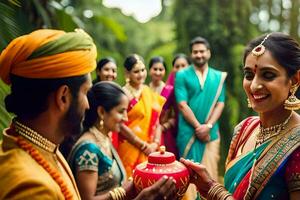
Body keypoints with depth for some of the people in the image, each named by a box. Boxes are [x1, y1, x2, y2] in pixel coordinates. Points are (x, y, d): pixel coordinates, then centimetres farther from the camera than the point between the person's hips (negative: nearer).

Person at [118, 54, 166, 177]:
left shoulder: (150, 92, 10)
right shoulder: (124, 94, -9)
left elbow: (157, 119, 12)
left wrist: (156, 142, -1)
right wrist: (141, 144, -13)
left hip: (151, 150, 5)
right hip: (130, 149, -5)